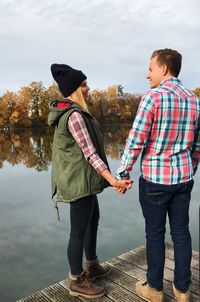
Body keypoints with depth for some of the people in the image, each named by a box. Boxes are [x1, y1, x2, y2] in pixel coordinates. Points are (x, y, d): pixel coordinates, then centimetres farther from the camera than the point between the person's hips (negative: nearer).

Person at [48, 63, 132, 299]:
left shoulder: (68, 111, 11)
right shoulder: (74, 115, -21)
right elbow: (89, 153, -24)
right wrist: (113, 180, -27)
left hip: (80, 177, 11)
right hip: (79, 179, -11)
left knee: (93, 219, 23)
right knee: (79, 231, 3)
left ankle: (92, 266, 40)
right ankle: (77, 282, 22)